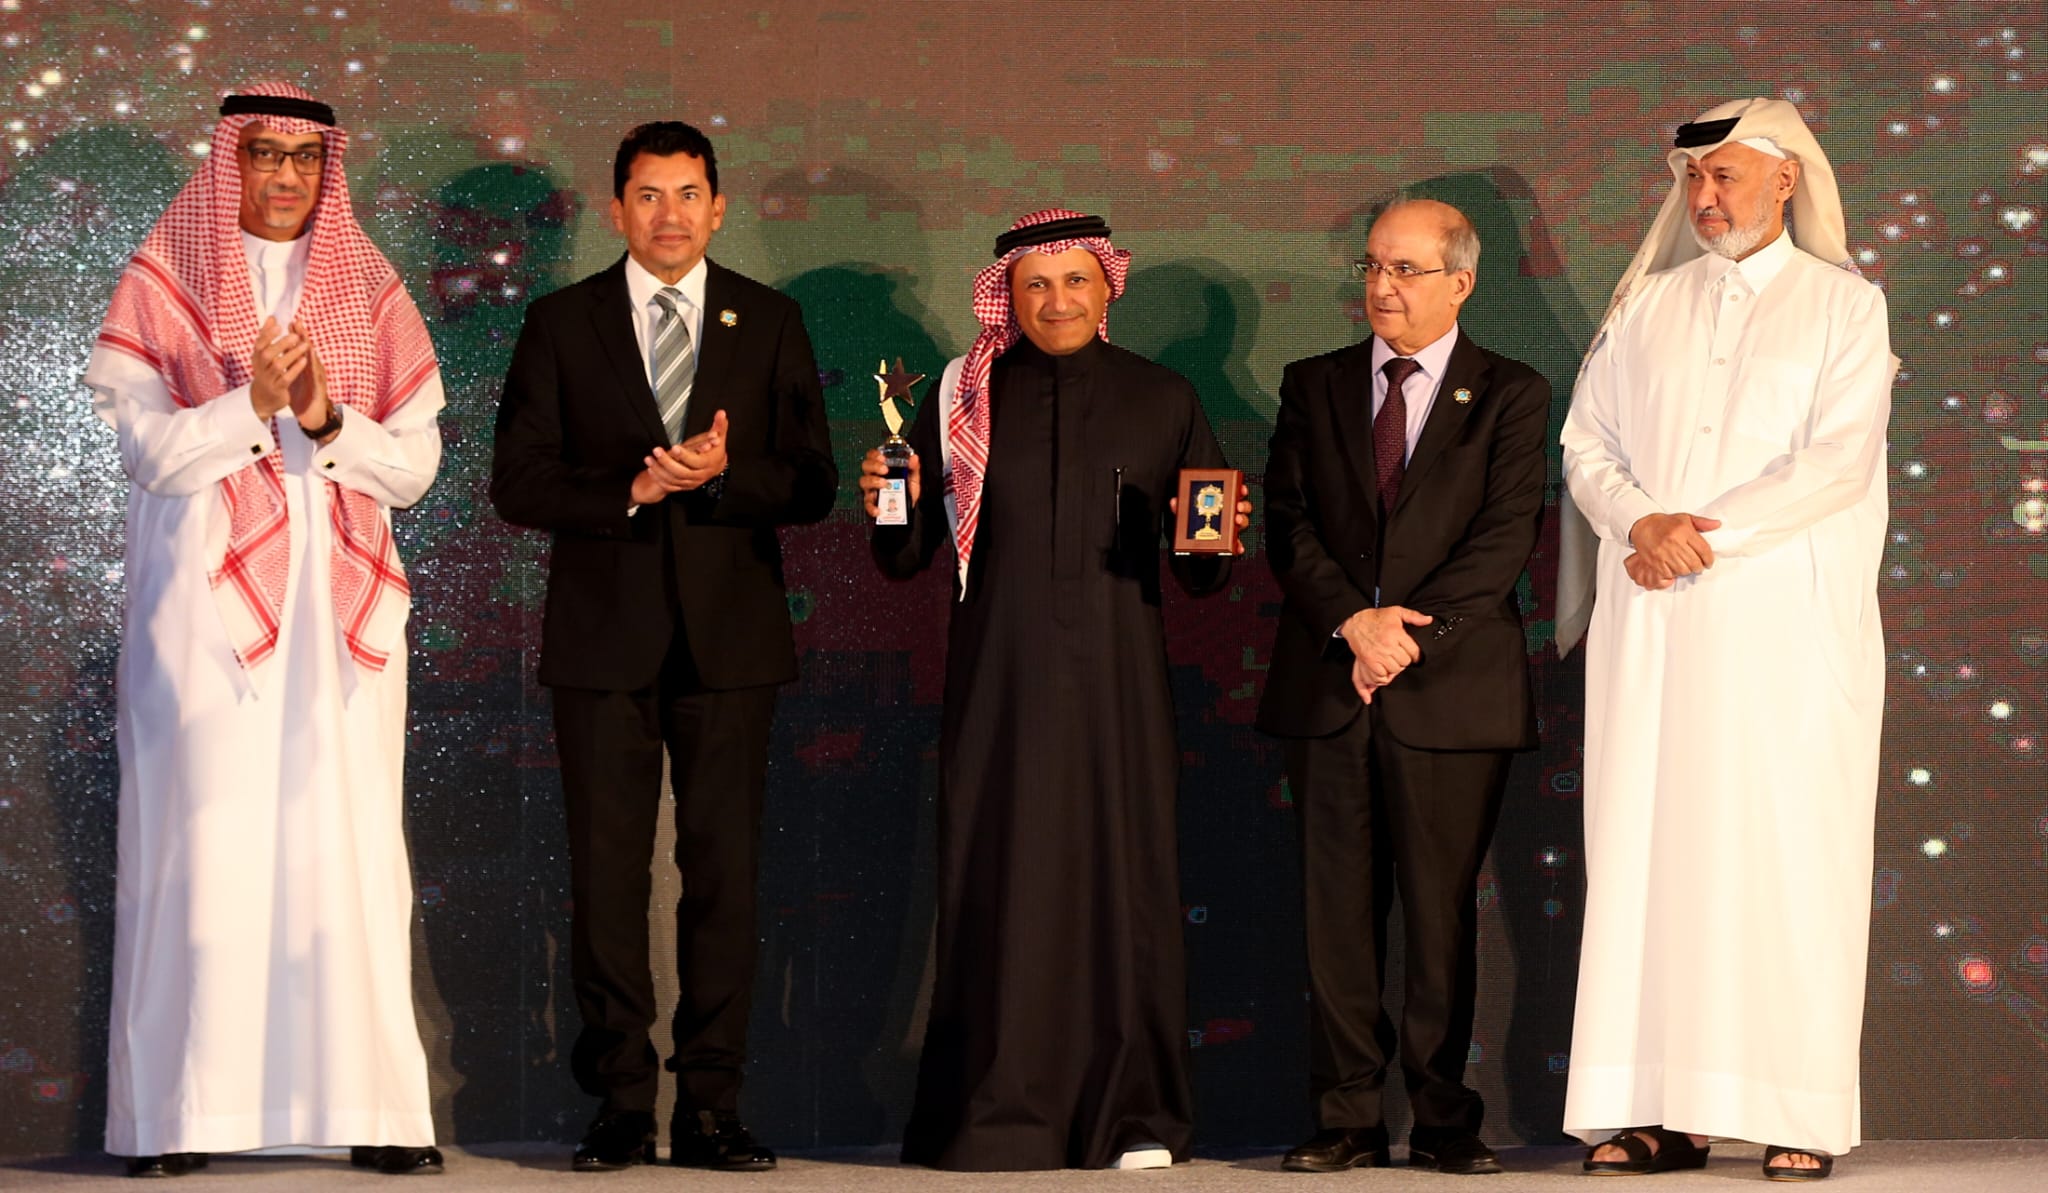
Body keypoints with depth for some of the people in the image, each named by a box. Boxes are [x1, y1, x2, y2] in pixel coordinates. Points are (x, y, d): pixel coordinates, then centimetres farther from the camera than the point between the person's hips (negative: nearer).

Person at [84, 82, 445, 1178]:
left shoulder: (370, 295, 12)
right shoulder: (161, 287, 6)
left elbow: (414, 462, 5)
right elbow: (152, 449, -4)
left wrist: (327, 419, -13)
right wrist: (254, 403, -19)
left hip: (338, 607, 2)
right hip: (204, 601, -2)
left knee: (348, 838, -4)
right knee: (202, 836, -6)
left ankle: (371, 1108, -3)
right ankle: (177, 1116, -3)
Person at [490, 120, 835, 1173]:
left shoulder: (770, 324, 9)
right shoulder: (561, 325, 7)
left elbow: (810, 484, 4)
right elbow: (518, 484, 0)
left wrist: (724, 473, -15)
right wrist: (631, 490, -15)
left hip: (729, 638, 1)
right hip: (604, 639, 0)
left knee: (725, 871, 0)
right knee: (606, 874, -1)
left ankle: (710, 1108, 5)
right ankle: (620, 1105, 6)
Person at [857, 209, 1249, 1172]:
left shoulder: (1162, 402, 8)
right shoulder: (965, 399, 7)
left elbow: (1201, 577, 8)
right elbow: (904, 559, 6)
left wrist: (1215, 539, -13)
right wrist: (892, 508, -14)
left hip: (1116, 685, 0)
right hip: (999, 685, 0)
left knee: (1120, 874, -1)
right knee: (998, 881, -3)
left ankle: (1131, 1116, 7)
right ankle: (997, 1116, 4)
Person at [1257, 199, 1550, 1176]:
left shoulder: (1511, 396, 5)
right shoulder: (1314, 387, 13)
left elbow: (1506, 537, -5)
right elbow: (1289, 521, 4)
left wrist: (1411, 629, -14)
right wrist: (1354, 620, -12)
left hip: (1452, 687, -2)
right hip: (1328, 684, 3)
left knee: (1442, 911, 1)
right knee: (1338, 906, 2)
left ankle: (1445, 1120, 8)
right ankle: (1348, 1119, 6)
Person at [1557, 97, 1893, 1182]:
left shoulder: (1843, 307, 5)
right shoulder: (1648, 307, 16)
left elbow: (1838, 460, -7)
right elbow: (1587, 440, 11)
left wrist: (1704, 532, -12)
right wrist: (1641, 521, -9)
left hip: (1788, 616, -3)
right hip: (1652, 623, 3)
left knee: (1786, 853, -6)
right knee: (1647, 848, -3)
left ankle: (1800, 1113, -4)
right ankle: (1660, 1112, -1)